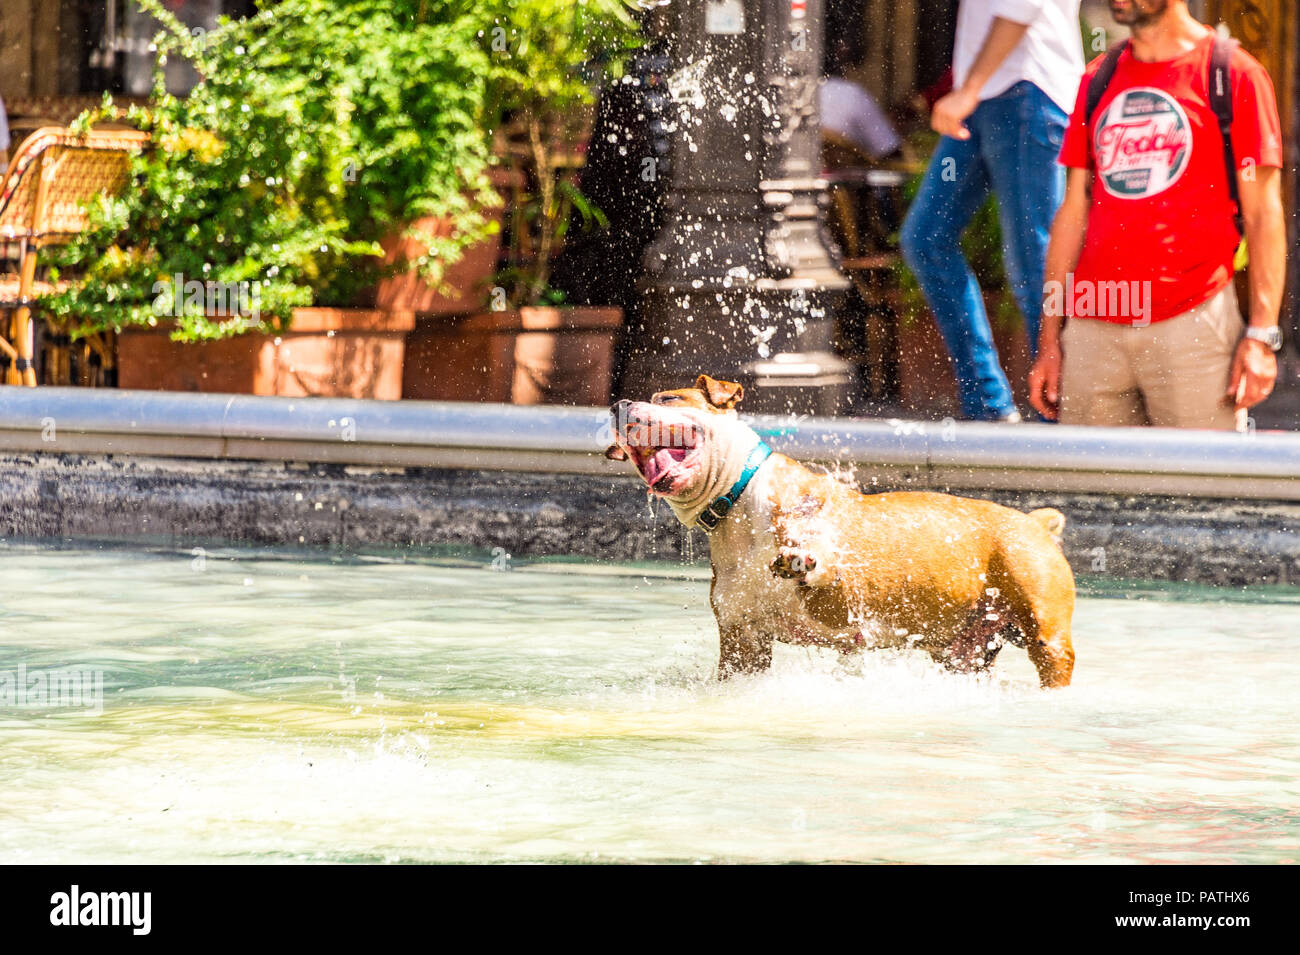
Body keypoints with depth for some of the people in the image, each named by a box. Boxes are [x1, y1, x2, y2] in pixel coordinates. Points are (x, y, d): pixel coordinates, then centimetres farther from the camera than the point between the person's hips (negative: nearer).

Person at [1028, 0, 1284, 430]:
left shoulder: (1235, 74, 1)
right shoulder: (1098, 80, 16)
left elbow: (1263, 214, -1)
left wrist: (1262, 336, -10)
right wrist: (1049, 342, 13)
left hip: (1191, 325, -5)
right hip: (1094, 329, 5)